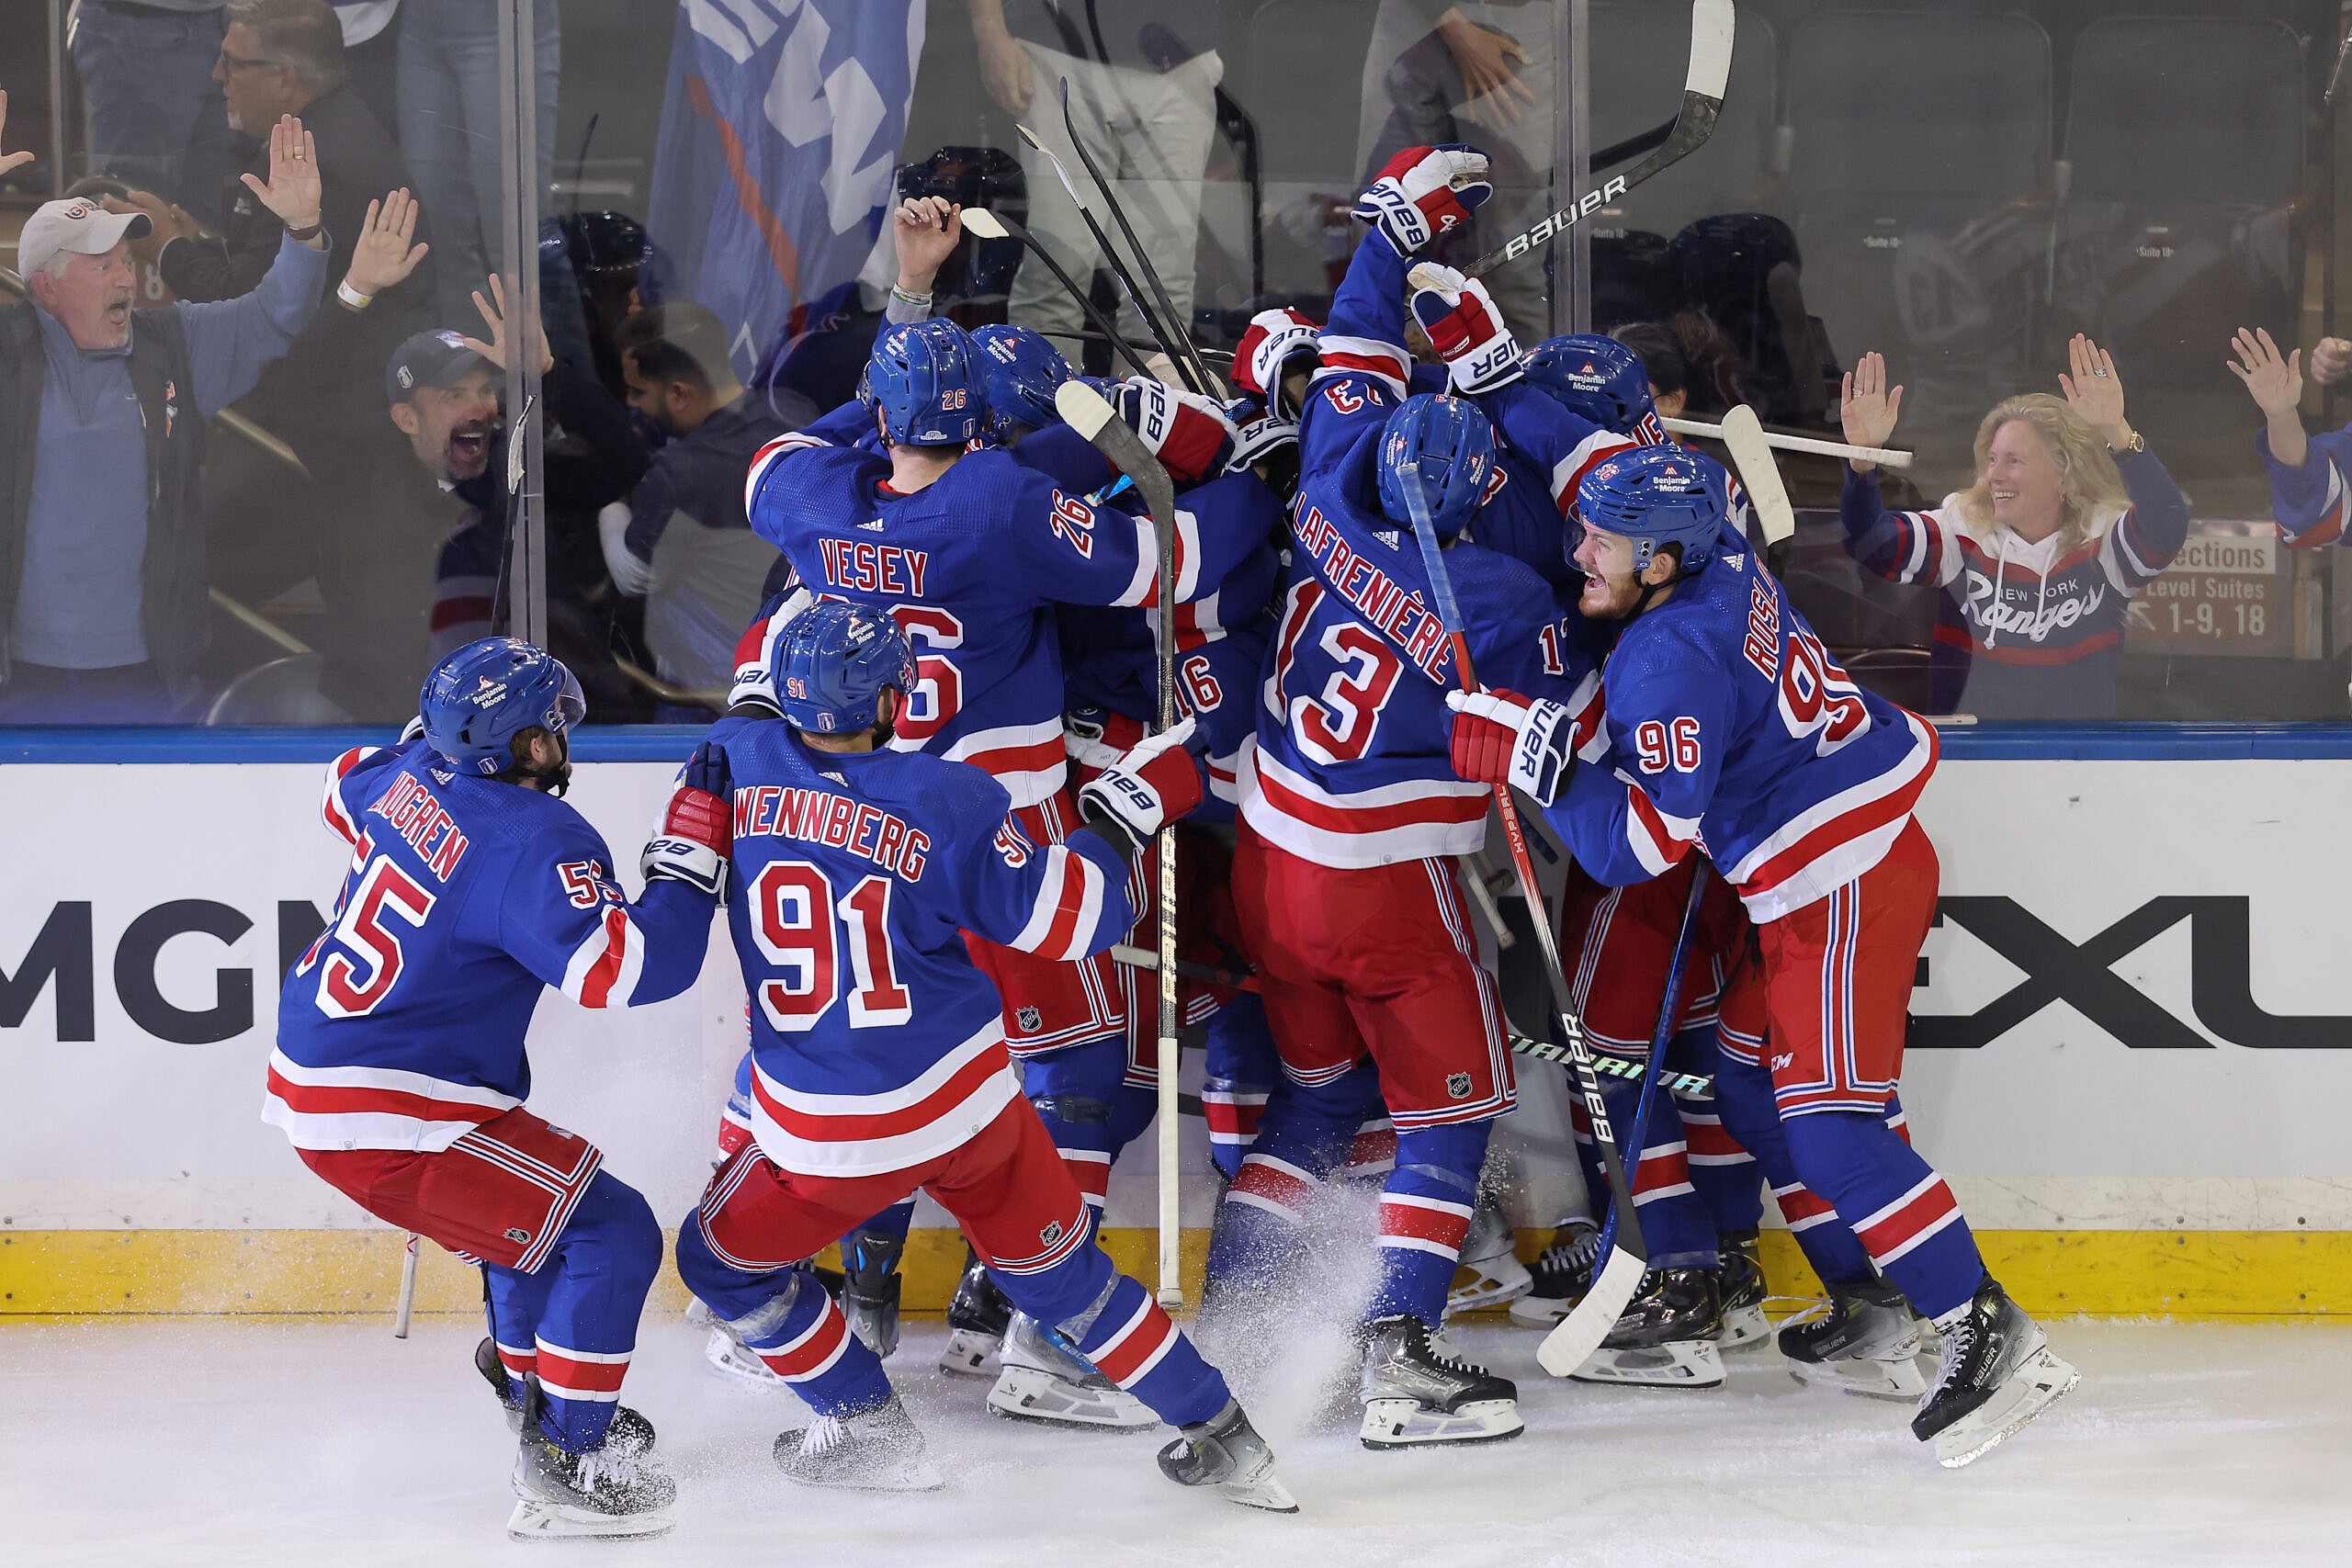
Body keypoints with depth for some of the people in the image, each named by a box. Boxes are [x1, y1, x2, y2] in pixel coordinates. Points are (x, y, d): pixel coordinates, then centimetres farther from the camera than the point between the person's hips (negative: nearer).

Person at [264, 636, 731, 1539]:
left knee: (530, 1199, 29)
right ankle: (563, 1468, -6)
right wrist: (690, 845, -22)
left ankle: (526, 1374, 46)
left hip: (308, 1073, 10)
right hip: (384, 1123, -10)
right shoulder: (534, 845, -21)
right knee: (609, 1234, -7)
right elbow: (630, 966, -30)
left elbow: (350, 785, 29)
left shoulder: (410, 776, 4)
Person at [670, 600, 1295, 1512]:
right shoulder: (946, 803, -12)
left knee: (723, 1260, 24)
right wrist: (1125, 812, 5)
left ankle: (868, 1432, 22)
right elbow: (1065, 919, -8)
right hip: (969, 1108, 1)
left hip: (824, 1136, -1)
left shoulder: (737, 763, -8)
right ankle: (1217, 1433, 23)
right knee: (1054, 1265, 20)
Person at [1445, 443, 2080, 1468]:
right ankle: (1873, 1318, 22)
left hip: (1843, 893, -11)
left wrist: (1535, 753, -24)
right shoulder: (1721, 560, 2)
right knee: (1749, 1085, 17)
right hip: (1811, 886, 11)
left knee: (1827, 1125, -14)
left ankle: (1988, 1335, -14)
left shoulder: (1671, 662, -25)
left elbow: (1637, 844, -25)